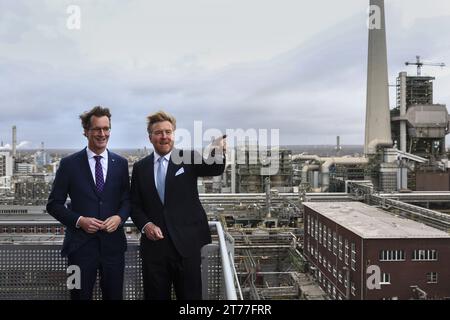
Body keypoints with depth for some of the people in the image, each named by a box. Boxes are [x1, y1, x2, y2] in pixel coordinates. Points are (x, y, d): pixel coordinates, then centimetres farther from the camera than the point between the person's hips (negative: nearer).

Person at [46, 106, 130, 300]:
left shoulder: (120, 163, 5)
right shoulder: (69, 164, -2)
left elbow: (127, 199, 9)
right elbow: (54, 204, 0)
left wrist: (120, 217, -11)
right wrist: (79, 220, -14)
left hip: (113, 243, 2)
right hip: (81, 245, -2)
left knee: (114, 296, 14)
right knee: (80, 296, 12)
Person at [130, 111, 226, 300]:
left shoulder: (189, 158, 0)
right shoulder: (140, 168, 7)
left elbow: (214, 169, -17)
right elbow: (135, 204, 10)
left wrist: (218, 152, -38)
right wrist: (145, 224, -8)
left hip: (186, 243, -2)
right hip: (154, 244, 2)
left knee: (190, 296, 9)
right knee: (155, 296, 14)